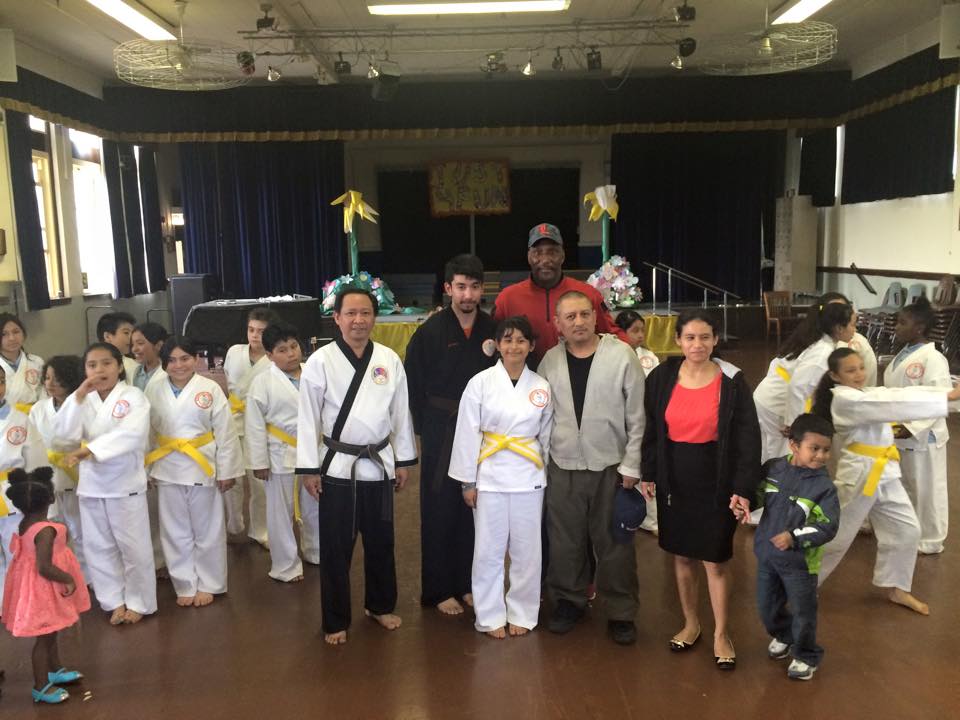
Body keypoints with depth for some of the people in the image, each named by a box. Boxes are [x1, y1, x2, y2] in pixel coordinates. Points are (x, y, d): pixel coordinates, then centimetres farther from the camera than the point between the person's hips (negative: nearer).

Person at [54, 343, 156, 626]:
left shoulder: (133, 396, -9)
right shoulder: (83, 400, 7)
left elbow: (130, 434, -24)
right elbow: (64, 433, -7)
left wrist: (87, 450, -32)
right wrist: (78, 397, -18)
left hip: (125, 482, -5)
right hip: (91, 483, 5)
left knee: (133, 546, 4)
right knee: (98, 547, 13)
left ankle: (138, 602, 21)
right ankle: (115, 601, 28)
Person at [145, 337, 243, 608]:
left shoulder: (210, 389, -8)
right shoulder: (154, 391, 1)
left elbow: (225, 433, -6)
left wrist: (226, 471, -6)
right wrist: (146, 469, 6)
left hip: (202, 468, -3)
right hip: (168, 470, 3)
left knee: (207, 531, 8)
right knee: (175, 532, 11)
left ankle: (207, 584, 23)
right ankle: (185, 585, 25)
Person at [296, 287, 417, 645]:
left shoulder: (389, 359, -1)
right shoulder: (320, 361, -9)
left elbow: (400, 412, 5)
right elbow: (308, 418, -7)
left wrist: (403, 460, 6)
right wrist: (308, 468, -8)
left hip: (379, 464, 3)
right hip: (337, 467, -3)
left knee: (381, 542, 16)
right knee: (336, 548, 7)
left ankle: (380, 605, 37)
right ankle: (336, 620, 23)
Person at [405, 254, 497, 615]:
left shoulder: (493, 329, -1)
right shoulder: (430, 332, -10)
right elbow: (414, 387, -6)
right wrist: (429, 430, -5)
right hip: (441, 435, -3)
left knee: (474, 510, 12)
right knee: (440, 512, 6)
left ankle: (467, 583, 29)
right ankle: (438, 591, 20)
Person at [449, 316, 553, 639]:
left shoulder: (541, 387, 3)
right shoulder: (480, 382, -5)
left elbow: (547, 436, 9)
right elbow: (468, 434, -3)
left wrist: (547, 477, 9)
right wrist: (468, 482, -3)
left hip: (529, 478, 2)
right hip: (491, 477, -2)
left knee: (526, 550, 9)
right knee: (489, 550, 4)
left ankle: (521, 614, 26)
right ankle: (491, 616, 20)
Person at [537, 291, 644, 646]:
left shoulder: (622, 354, -7)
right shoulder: (550, 360, 2)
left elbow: (637, 415, -5)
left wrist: (631, 466, -6)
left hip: (610, 466, -2)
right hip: (563, 468, 3)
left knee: (615, 543, 6)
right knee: (565, 541, 12)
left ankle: (621, 612, 23)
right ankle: (569, 600, 33)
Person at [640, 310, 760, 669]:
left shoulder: (732, 381, -10)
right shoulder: (661, 377, -4)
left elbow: (748, 438, -7)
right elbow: (650, 430, 5)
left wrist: (743, 488, -11)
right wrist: (648, 475, 4)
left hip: (716, 482, -2)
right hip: (674, 480, 3)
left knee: (715, 560, 5)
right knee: (682, 555, 14)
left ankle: (721, 634, 24)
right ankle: (691, 623, 34)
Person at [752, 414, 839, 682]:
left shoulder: (824, 486, -16)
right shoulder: (773, 469, -6)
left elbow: (828, 527, -18)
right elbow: (756, 495, 10)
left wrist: (795, 537, -26)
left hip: (799, 561, -4)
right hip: (766, 554, 4)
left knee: (802, 612, 11)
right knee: (767, 606, 20)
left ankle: (806, 656, 34)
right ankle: (782, 635, 49)